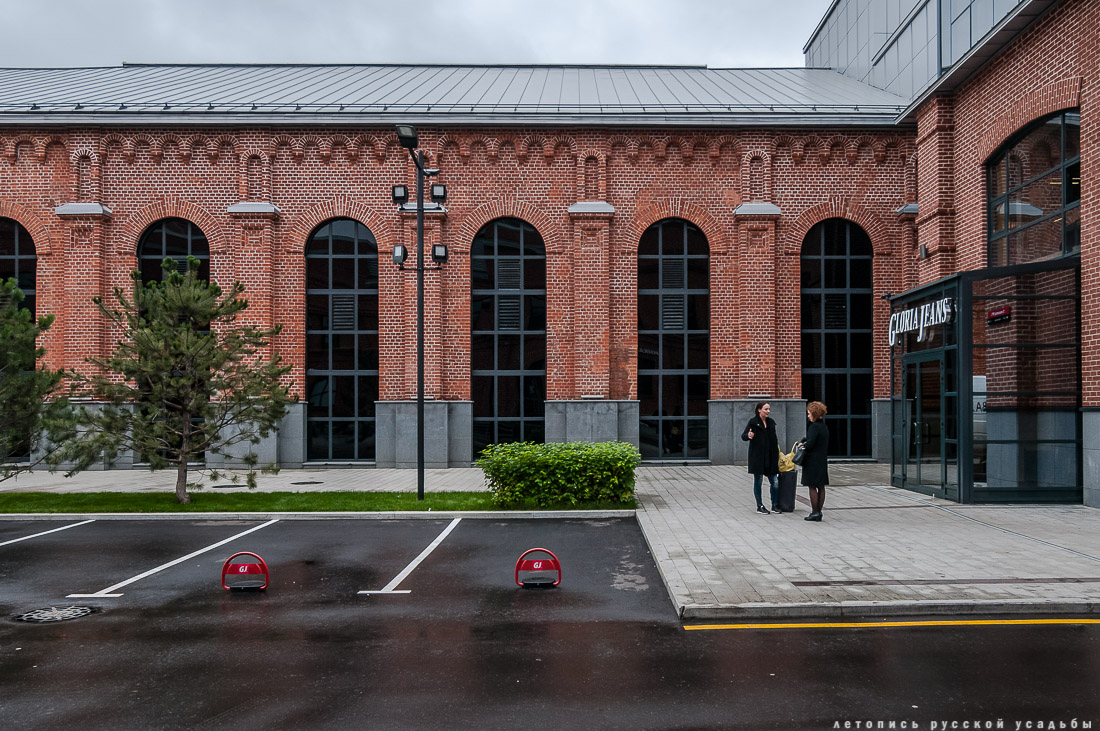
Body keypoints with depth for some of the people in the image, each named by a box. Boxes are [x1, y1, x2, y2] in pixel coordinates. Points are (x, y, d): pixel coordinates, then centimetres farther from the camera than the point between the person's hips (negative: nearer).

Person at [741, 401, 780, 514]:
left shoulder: (771, 422, 13)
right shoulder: (753, 422, -5)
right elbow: (743, 436, -11)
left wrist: (776, 456, 16)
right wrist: (748, 436, -34)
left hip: (770, 457, 5)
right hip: (757, 457, -5)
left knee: (775, 482, 2)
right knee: (758, 480, 3)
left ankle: (775, 505, 14)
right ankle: (759, 506, 12)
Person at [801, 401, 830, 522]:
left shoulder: (814, 426, -16)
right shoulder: (824, 427, 12)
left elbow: (810, 444, -22)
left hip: (812, 461, -9)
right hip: (823, 460, 9)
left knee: (812, 487, -3)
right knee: (821, 487, 10)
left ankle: (815, 512, -1)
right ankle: (818, 512, 15)